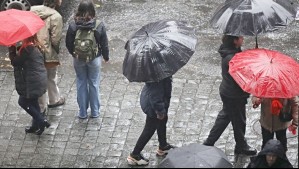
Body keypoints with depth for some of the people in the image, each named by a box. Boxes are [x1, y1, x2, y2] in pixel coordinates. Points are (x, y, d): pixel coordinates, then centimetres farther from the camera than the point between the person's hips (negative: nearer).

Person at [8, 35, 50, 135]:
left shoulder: (27, 49, -22)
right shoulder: (36, 47, 7)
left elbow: (15, 62, -15)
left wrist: (11, 49, -6)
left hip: (33, 82, -9)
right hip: (41, 80, 9)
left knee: (23, 101, 6)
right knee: (33, 102, 21)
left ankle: (41, 121, 4)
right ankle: (36, 125, 30)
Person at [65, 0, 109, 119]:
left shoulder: (73, 26, -14)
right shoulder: (99, 26, -15)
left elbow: (68, 44, -4)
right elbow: (104, 44, -6)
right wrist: (106, 57, 11)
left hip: (78, 59, 1)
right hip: (94, 59, -1)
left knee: (81, 84, 13)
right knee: (94, 84, 13)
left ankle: (82, 112, 19)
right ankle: (95, 112, 21)